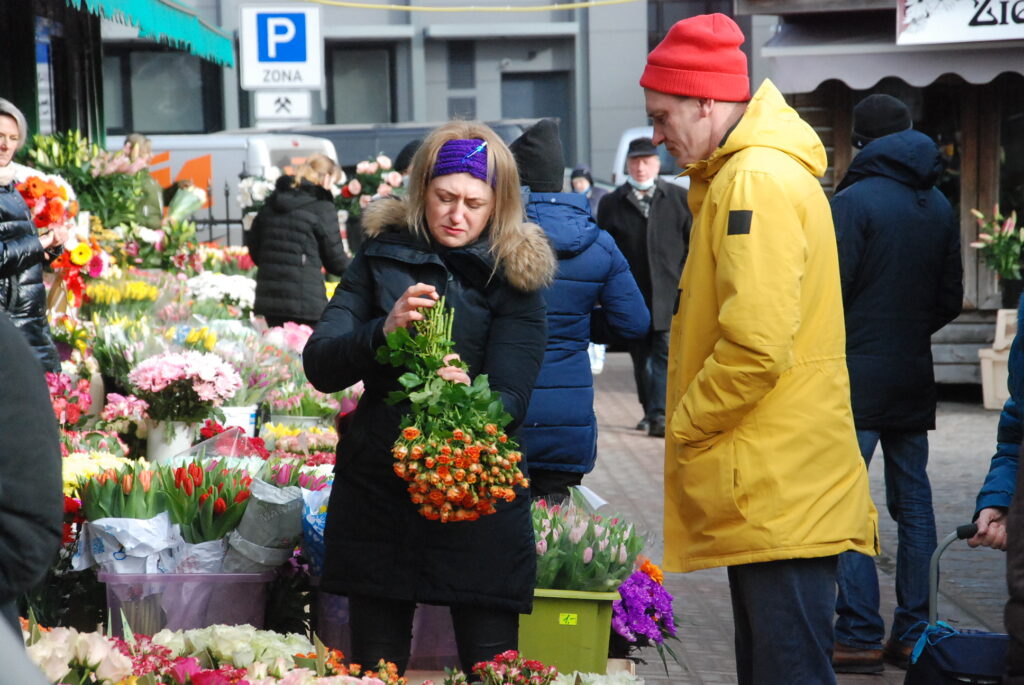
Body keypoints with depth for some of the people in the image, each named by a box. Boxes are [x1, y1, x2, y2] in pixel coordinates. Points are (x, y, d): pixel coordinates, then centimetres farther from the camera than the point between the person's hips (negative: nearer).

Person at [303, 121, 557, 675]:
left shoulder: (513, 278, 1)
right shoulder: (380, 260, 5)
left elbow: (511, 400, -9)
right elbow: (319, 367, -5)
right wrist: (383, 331, -24)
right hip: (379, 496, 1)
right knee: (374, 668, 7)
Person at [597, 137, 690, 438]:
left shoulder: (679, 198, 8)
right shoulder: (611, 203, 9)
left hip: (670, 292, -2)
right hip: (631, 296, 2)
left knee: (665, 354, -11)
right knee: (641, 357, 10)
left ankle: (660, 415, -14)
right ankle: (650, 411, 22)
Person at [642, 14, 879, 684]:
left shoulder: (757, 182, -16)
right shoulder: (745, 175, 18)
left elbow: (756, 347, -24)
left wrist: (683, 427, -11)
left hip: (778, 497, -11)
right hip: (767, 496, 11)